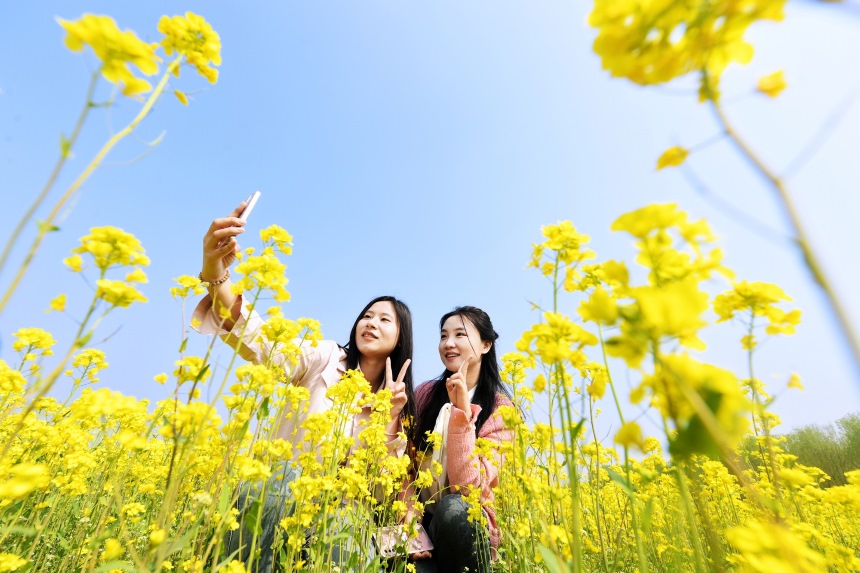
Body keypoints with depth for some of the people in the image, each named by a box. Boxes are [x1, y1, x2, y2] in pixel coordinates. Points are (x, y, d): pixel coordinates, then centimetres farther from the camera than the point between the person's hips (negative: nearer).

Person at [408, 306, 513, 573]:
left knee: (451, 507, -33)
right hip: (421, 520, 0)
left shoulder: (500, 409, -9)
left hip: (468, 524, 0)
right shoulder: (424, 393, 0)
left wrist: (462, 412, -27)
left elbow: (469, 486, -20)